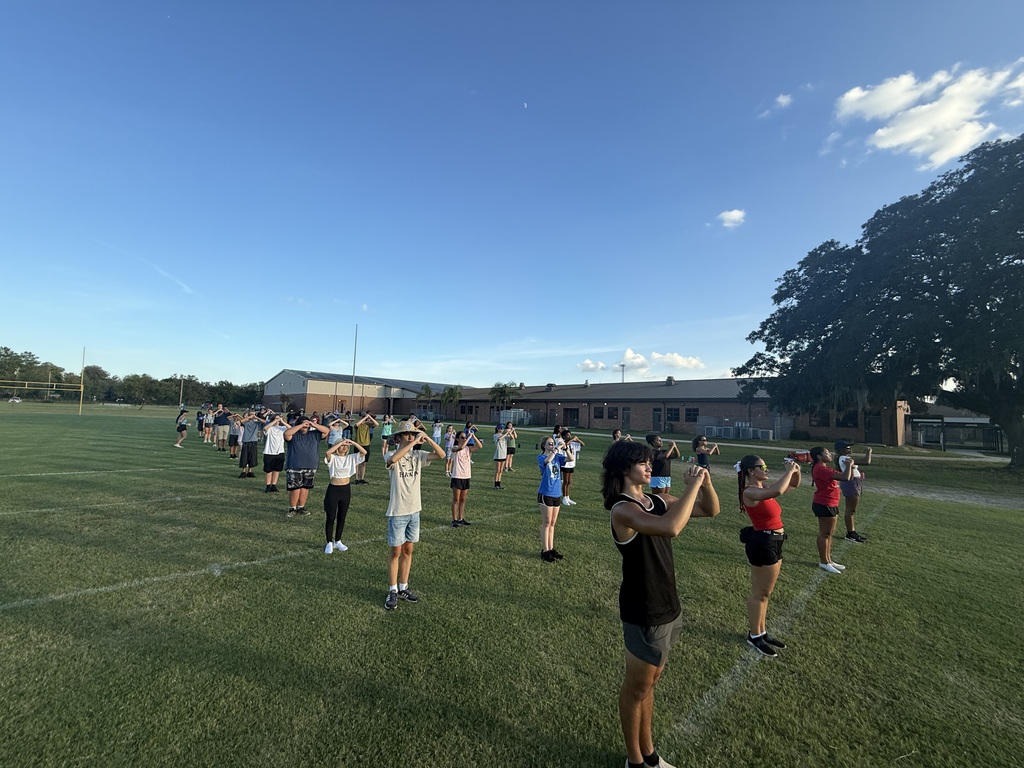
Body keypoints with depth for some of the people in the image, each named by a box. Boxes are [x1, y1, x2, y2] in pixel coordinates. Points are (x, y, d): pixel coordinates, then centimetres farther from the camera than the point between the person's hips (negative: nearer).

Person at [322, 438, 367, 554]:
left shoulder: (351, 458, 2)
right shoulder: (332, 458, -8)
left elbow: (364, 452, -11)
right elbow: (328, 452, -32)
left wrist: (352, 442, -17)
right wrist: (341, 442, -27)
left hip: (346, 489, 4)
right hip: (333, 489, -4)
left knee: (342, 518, 13)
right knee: (331, 518, 5)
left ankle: (337, 541, 27)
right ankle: (329, 543, 18)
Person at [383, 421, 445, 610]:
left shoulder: (418, 455, 1)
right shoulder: (391, 455, -12)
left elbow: (441, 455, -8)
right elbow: (393, 458, -37)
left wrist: (428, 440, -21)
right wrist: (414, 443, -36)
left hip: (414, 510, 5)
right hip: (397, 512, -5)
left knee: (408, 550, 15)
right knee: (396, 552, 5)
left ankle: (403, 588, 30)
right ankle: (392, 591, 20)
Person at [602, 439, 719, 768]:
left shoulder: (656, 501, 0)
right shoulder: (623, 510, -25)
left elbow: (711, 510, 6)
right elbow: (671, 528, -42)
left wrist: (705, 483, -13)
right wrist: (693, 486, -32)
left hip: (667, 606, 8)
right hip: (644, 612, -8)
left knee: (650, 682, 24)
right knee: (637, 688, 13)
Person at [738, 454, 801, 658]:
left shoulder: (764, 487, 7)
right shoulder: (750, 492, -21)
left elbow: (793, 485, 17)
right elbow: (777, 491, -39)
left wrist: (796, 471, -4)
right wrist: (789, 470, -26)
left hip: (773, 543, 9)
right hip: (763, 543, -9)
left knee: (765, 592, 21)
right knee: (759, 593, 6)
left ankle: (761, 631, 36)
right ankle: (754, 636, 22)